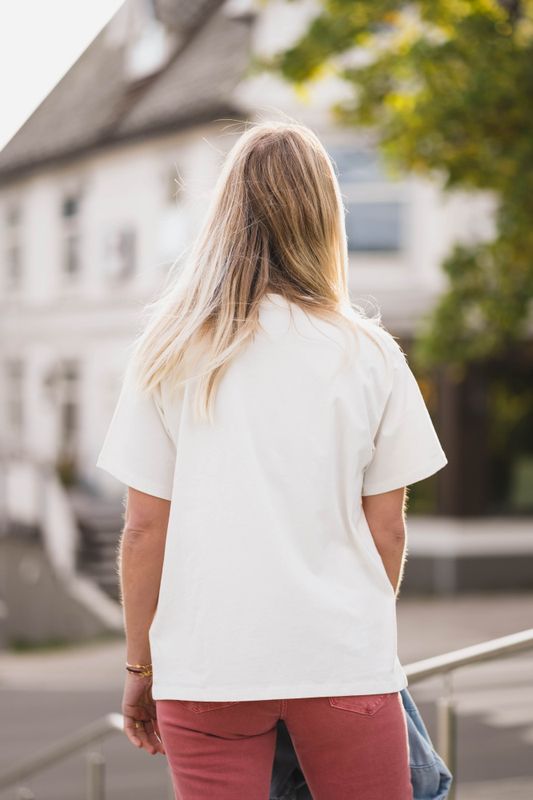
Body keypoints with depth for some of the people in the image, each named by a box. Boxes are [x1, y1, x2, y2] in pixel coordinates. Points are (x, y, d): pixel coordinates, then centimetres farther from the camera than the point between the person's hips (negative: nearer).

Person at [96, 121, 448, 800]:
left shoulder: (169, 353, 0)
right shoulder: (368, 354, -1)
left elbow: (144, 528, 1)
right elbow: (385, 527, 3)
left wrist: (140, 667, 11)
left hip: (205, 666, 0)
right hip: (343, 662, 0)